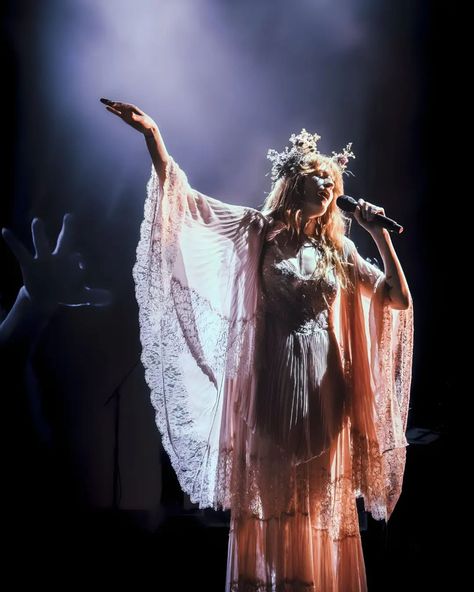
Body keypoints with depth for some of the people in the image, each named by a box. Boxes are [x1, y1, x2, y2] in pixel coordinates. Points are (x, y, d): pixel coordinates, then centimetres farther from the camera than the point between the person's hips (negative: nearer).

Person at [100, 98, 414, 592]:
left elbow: (399, 300, 8)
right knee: (267, 488, 2)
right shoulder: (259, 231, 3)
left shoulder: (339, 249, 10)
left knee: (320, 494, 7)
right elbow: (183, 197, -2)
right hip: (271, 375, -2)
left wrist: (380, 235, 1)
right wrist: (152, 134, -10)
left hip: (323, 379, 3)